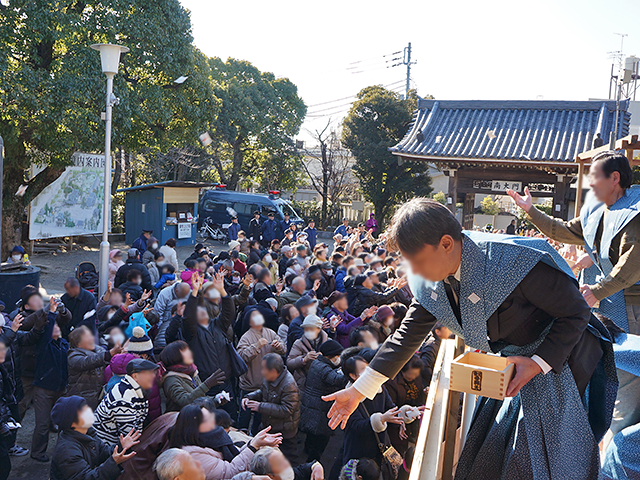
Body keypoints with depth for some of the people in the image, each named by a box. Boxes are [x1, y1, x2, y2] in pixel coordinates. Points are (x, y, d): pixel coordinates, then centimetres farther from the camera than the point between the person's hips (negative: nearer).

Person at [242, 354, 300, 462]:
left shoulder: (289, 385, -29)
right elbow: (262, 392, 17)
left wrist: (260, 406, -28)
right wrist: (249, 397, -5)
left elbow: (286, 410, -31)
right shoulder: (268, 378, -3)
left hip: (284, 432, -8)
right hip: (269, 427, 8)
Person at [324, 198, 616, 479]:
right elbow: (408, 335, -2)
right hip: (506, 362, 6)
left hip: (555, 359, -6)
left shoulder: (515, 262, -33)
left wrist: (538, 363, -29)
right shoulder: (430, 283, -11)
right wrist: (359, 390, -3)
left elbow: (576, 312, -22)